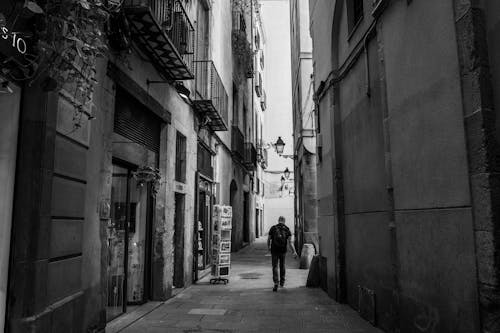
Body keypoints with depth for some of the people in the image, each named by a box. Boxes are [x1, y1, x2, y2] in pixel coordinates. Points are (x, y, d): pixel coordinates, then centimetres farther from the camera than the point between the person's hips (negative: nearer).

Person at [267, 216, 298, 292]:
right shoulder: (287, 229, -1)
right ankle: (282, 281, 33)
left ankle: (276, 283, -14)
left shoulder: (273, 228, -3)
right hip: (283, 251, 2)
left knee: (275, 267, 3)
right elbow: (290, 242, -11)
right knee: (282, 266, 21)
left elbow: (269, 239, 2)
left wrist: (268, 247, 21)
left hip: (274, 251, -2)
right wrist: (294, 252, -12)